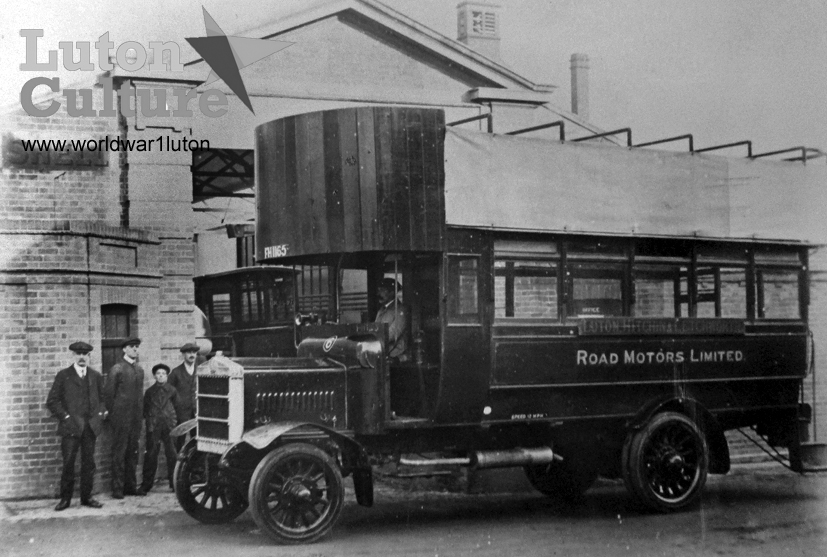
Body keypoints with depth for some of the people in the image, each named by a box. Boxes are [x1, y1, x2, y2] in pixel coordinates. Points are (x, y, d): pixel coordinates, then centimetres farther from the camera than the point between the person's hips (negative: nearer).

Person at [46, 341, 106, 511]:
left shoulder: (96, 376, 13)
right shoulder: (63, 375, 3)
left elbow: (102, 398, 19)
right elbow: (52, 401, 0)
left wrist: (100, 414, 2)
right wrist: (65, 417, -8)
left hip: (91, 426, 3)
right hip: (71, 427, -3)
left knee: (89, 463, 5)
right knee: (68, 464, -5)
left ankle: (86, 497, 13)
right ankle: (65, 498, 3)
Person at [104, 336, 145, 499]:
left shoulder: (139, 369, 13)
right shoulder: (117, 369, -6)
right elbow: (108, 393, -5)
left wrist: (140, 413, 13)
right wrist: (113, 413, -3)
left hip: (136, 418, 6)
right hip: (121, 418, -6)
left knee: (133, 452, 9)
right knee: (119, 453, -3)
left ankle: (130, 486, 16)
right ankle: (117, 488, -1)